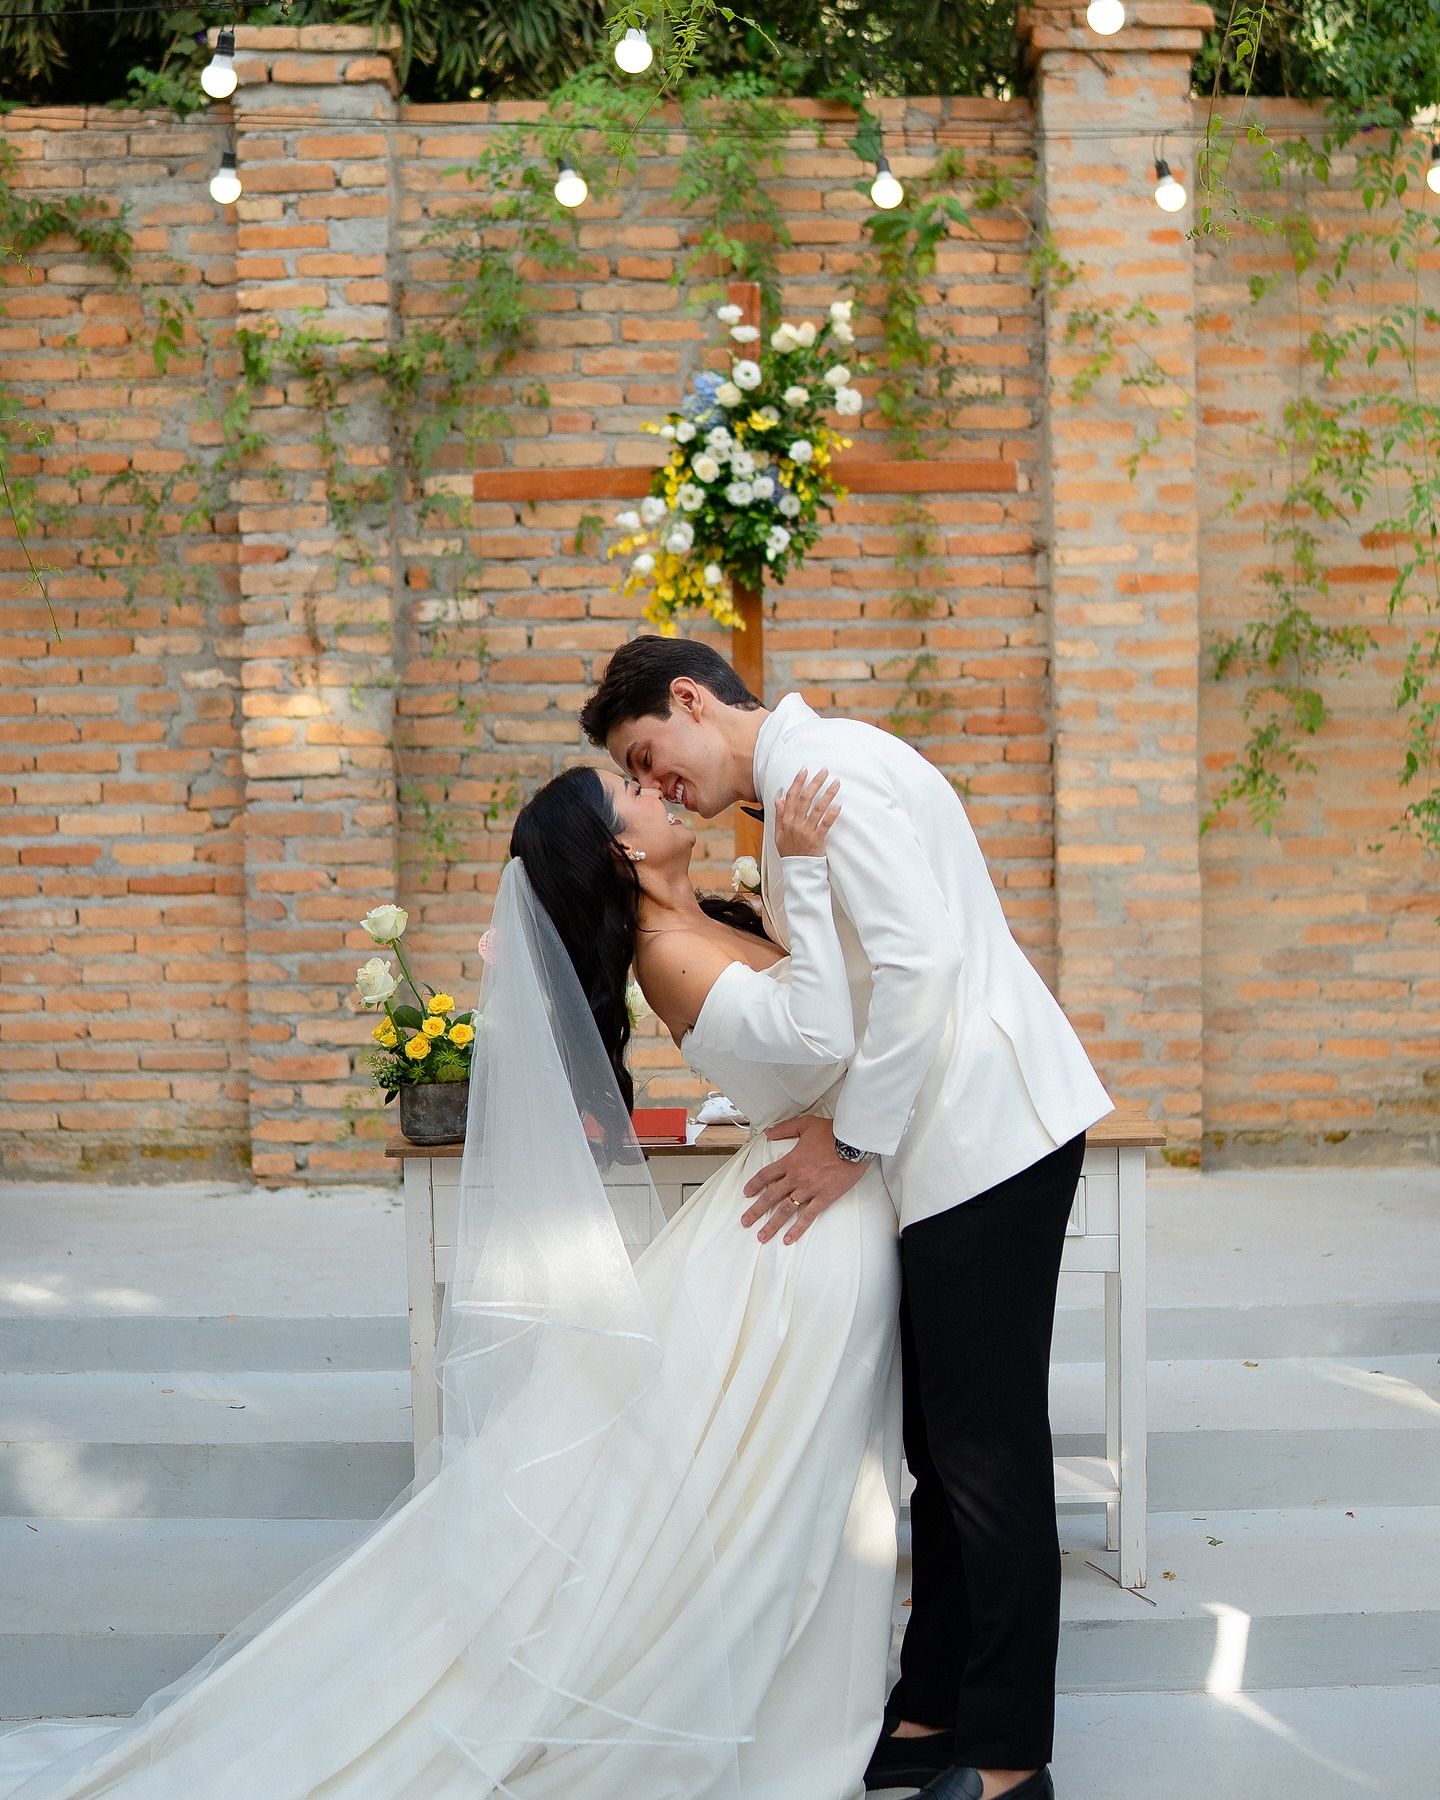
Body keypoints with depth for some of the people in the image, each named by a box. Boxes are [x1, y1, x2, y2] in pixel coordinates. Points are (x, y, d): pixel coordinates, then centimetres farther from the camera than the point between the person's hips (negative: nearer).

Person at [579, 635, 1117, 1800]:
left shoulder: (827, 764, -13)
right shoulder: (805, 782, 19)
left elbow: (921, 958, -23)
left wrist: (853, 1141, -16)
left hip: (986, 1130, -10)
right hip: (962, 1136, 10)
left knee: (986, 1444, -3)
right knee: (943, 1442, 15)